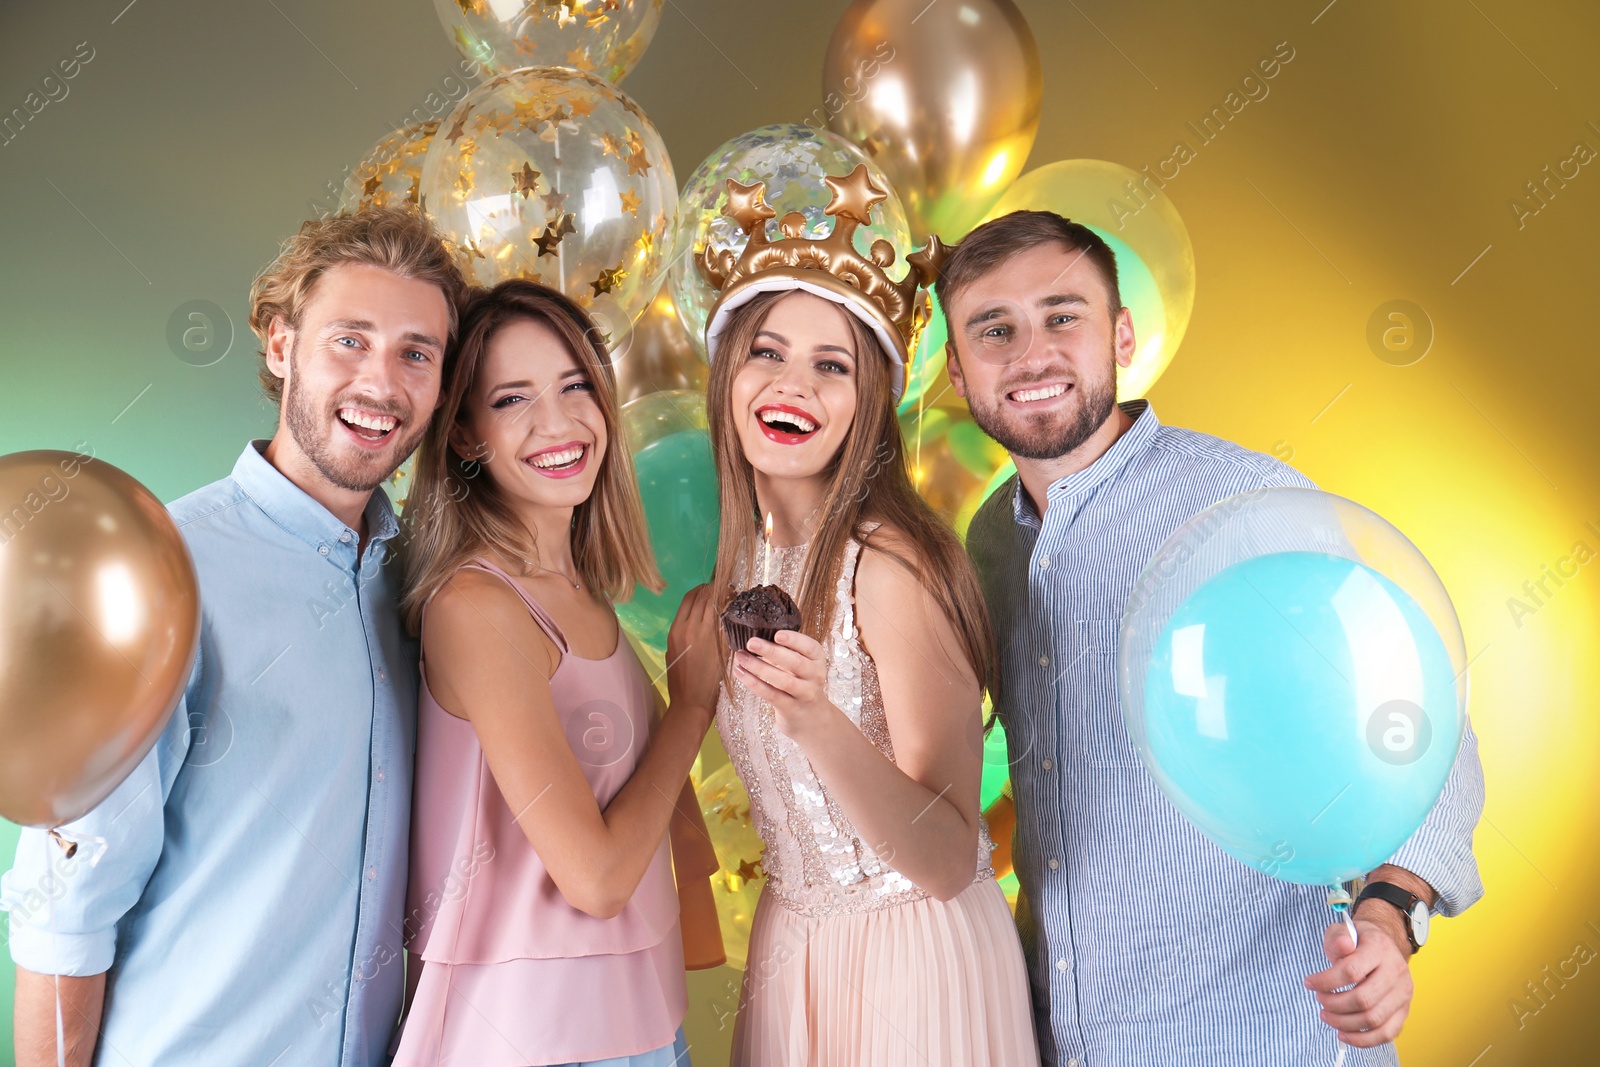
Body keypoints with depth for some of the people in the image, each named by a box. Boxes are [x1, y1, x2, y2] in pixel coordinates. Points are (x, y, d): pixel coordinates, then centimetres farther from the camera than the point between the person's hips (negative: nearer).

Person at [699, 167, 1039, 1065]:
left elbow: (949, 864, -24)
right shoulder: (746, 561, -1)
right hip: (790, 944, 7)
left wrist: (816, 722, -36)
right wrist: (703, 653, 2)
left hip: (914, 956, -6)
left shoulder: (892, 564, -22)